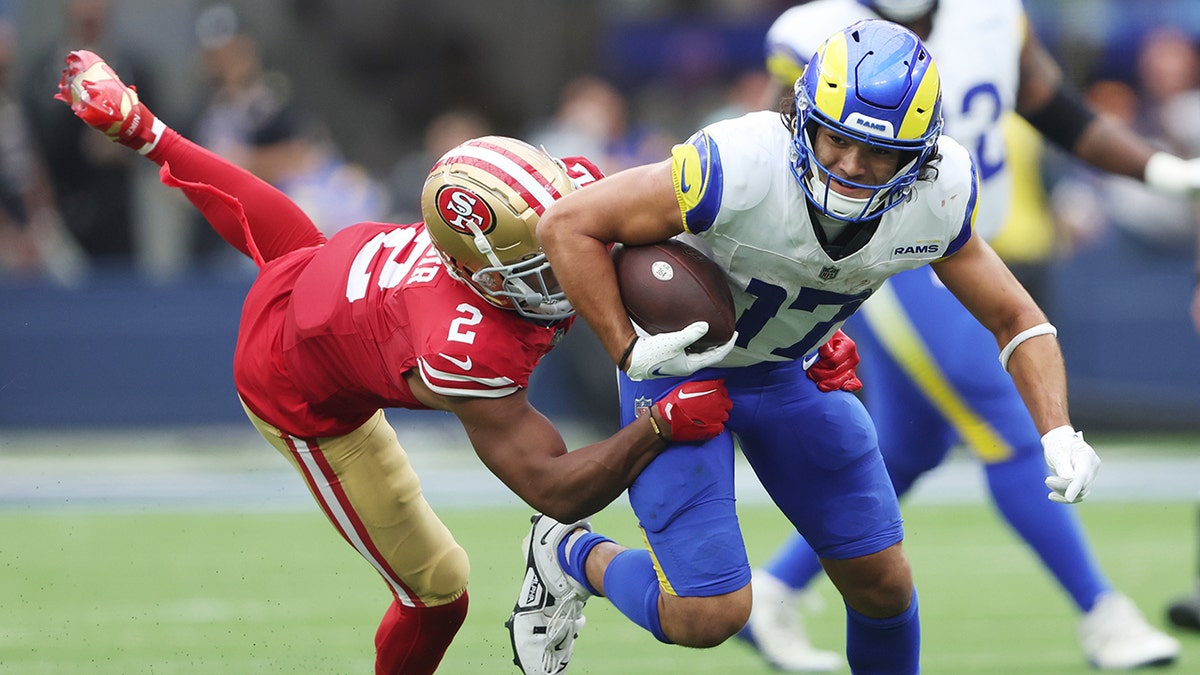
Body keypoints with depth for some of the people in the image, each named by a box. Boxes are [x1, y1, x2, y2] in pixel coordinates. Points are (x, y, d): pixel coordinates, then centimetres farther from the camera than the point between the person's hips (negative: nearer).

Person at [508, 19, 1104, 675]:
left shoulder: (935, 198, -20)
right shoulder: (743, 169, -36)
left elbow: (1016, 319, -5)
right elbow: (568, 224, -27)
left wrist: (1058, 434, -20)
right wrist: (630, 352, -28)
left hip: (789, 372, 5)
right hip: (680, 355, -5)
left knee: (882, 583, 4)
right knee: (707, 614, -13)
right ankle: (571, 557, 17)